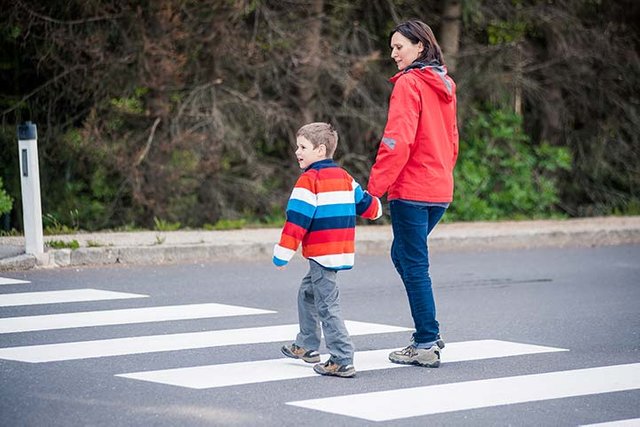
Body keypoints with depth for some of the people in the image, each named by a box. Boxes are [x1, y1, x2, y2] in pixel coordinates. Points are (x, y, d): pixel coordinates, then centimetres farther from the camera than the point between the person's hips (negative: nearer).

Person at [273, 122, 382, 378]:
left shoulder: (309, 180, -12)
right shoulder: (344, 177, 12)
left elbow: (297, 219, -16)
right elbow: (366, 203, 22)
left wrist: (282, 254, -12)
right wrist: (376, 208, 46)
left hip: (322, 254, -9)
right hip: (342, 250, 9)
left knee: (327, 306, -8)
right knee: (307, 292, 25)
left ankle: (342, 361, -12)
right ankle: (307, 346, 35)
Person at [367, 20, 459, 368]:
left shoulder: (408, 83, -12)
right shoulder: (444, 85, 13)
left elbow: (397, 141, -19)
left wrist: (375, 187, -17)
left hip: (411, 190, -8)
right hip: (440, 190, 8)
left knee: (414, 264, -1)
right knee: (403, 255, 20)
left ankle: (426, 345, 2)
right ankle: (427, 333, 20)